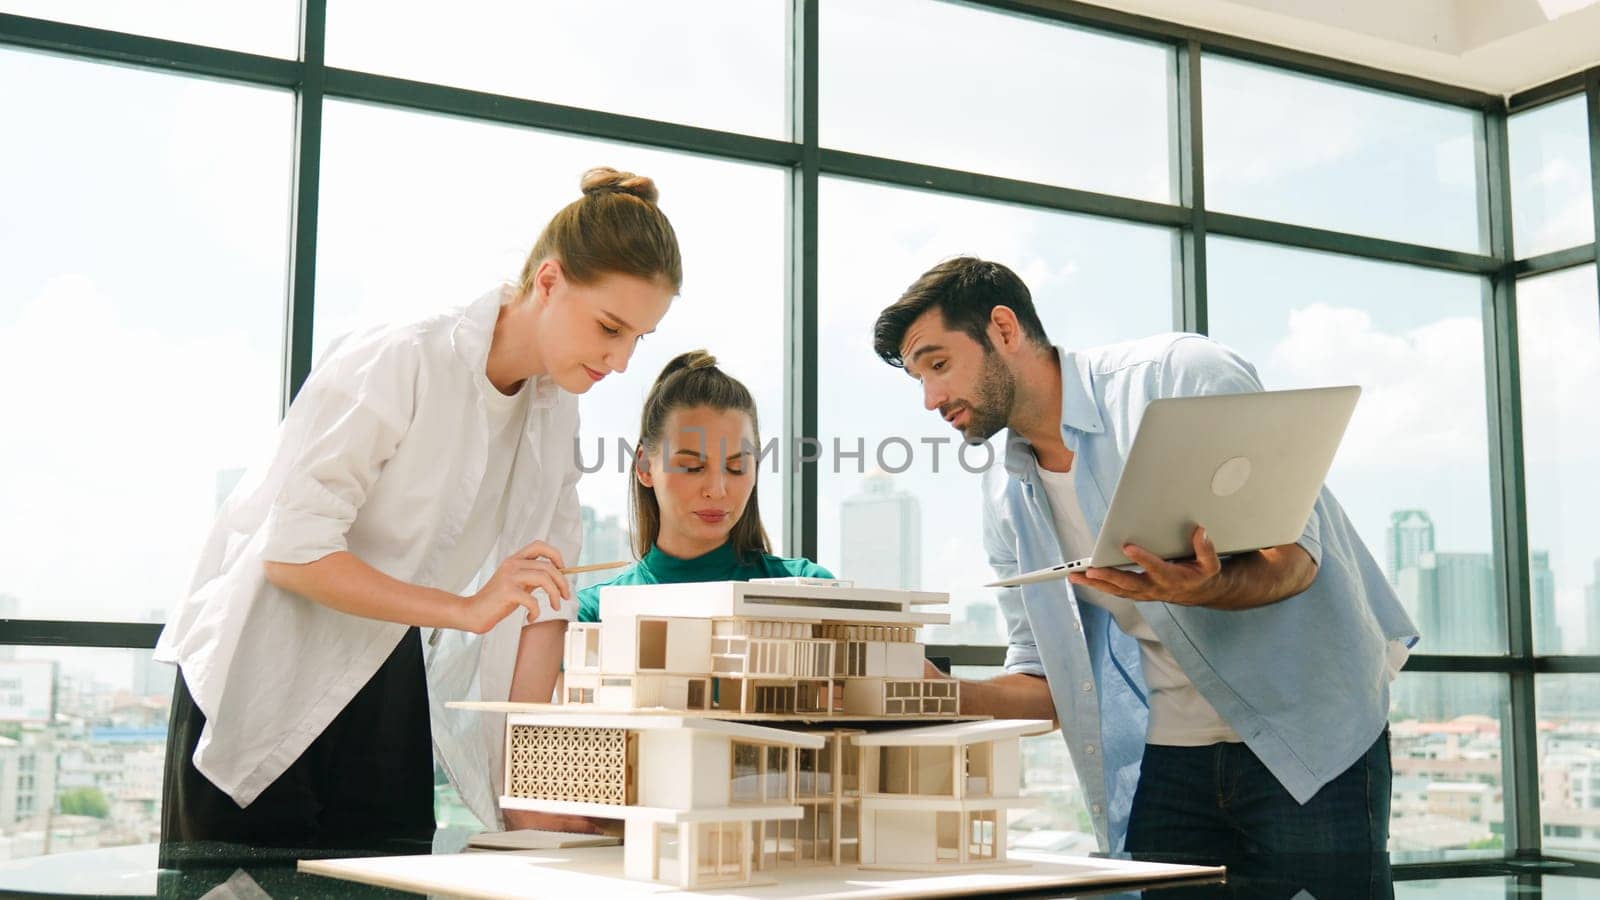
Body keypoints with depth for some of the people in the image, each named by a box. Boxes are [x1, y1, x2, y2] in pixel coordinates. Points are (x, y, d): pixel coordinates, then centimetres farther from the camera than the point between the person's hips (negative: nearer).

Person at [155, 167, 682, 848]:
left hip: (385, 678, 6)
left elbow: (544, 598, -1)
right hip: (266, 671, -6)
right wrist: (467, 610, -29)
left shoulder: (555, 409, 0)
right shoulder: (396, 364, -22)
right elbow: (293, 552, -24)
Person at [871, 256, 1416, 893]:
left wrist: (1205, 590, -37)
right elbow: (1045, 679, 8)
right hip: (1162, 763, 5)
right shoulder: (1005, 498, 7)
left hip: (1307, 737, -4)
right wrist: (947, 695, -11)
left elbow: (1296, 554, -17)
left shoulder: (1183, 374, -11)